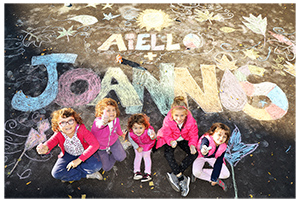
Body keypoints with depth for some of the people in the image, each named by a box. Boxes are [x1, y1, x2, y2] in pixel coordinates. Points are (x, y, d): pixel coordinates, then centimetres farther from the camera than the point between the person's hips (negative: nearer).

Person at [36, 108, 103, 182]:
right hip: (68, 155, 2)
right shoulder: (58, 135, -22)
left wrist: (79, 160, -38)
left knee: (97, 165, -28)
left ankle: (70, 173, -9)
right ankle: (87, 174, -11)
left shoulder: (81, 129, -28)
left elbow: (95, 144, -36)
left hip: (83, 154, -2)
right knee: (56, 173, -22)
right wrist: (45, 148, -71)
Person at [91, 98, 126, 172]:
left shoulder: (116, 120, -22)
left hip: (113, 141, 3)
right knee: (106, 168, 3)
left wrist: (121, 134, 25)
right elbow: (98, 125, -68)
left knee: (121, 157, -11)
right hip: (100, 146, -3)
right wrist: (103, 122, -92)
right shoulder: (97, 121, -39)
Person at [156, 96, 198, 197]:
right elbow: (166, 135, -18)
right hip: (171, 139, -2)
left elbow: (193, 135, -12)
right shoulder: (168, 121, -30)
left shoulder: (191, 121, -27)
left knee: (194, 154, -20)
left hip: (184, 139, 2)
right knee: (168, 154, -29)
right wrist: (171, 142, -40)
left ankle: (174, 175, -19)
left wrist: (192, 145, -32)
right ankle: (181, 178, -22)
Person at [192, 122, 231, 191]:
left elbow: (219, 162, -14)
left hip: (213, 158, 4)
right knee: (196, 172, -30)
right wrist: (204, 152, -87)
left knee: (226, 174, -9)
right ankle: (217, 181, -9)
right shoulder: (207, 139, -36)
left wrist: (214, 178, -16)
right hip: (201, 156, -4)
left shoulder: (223, 147, -20)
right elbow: (203, 144, -61)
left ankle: (202, 174, -4)